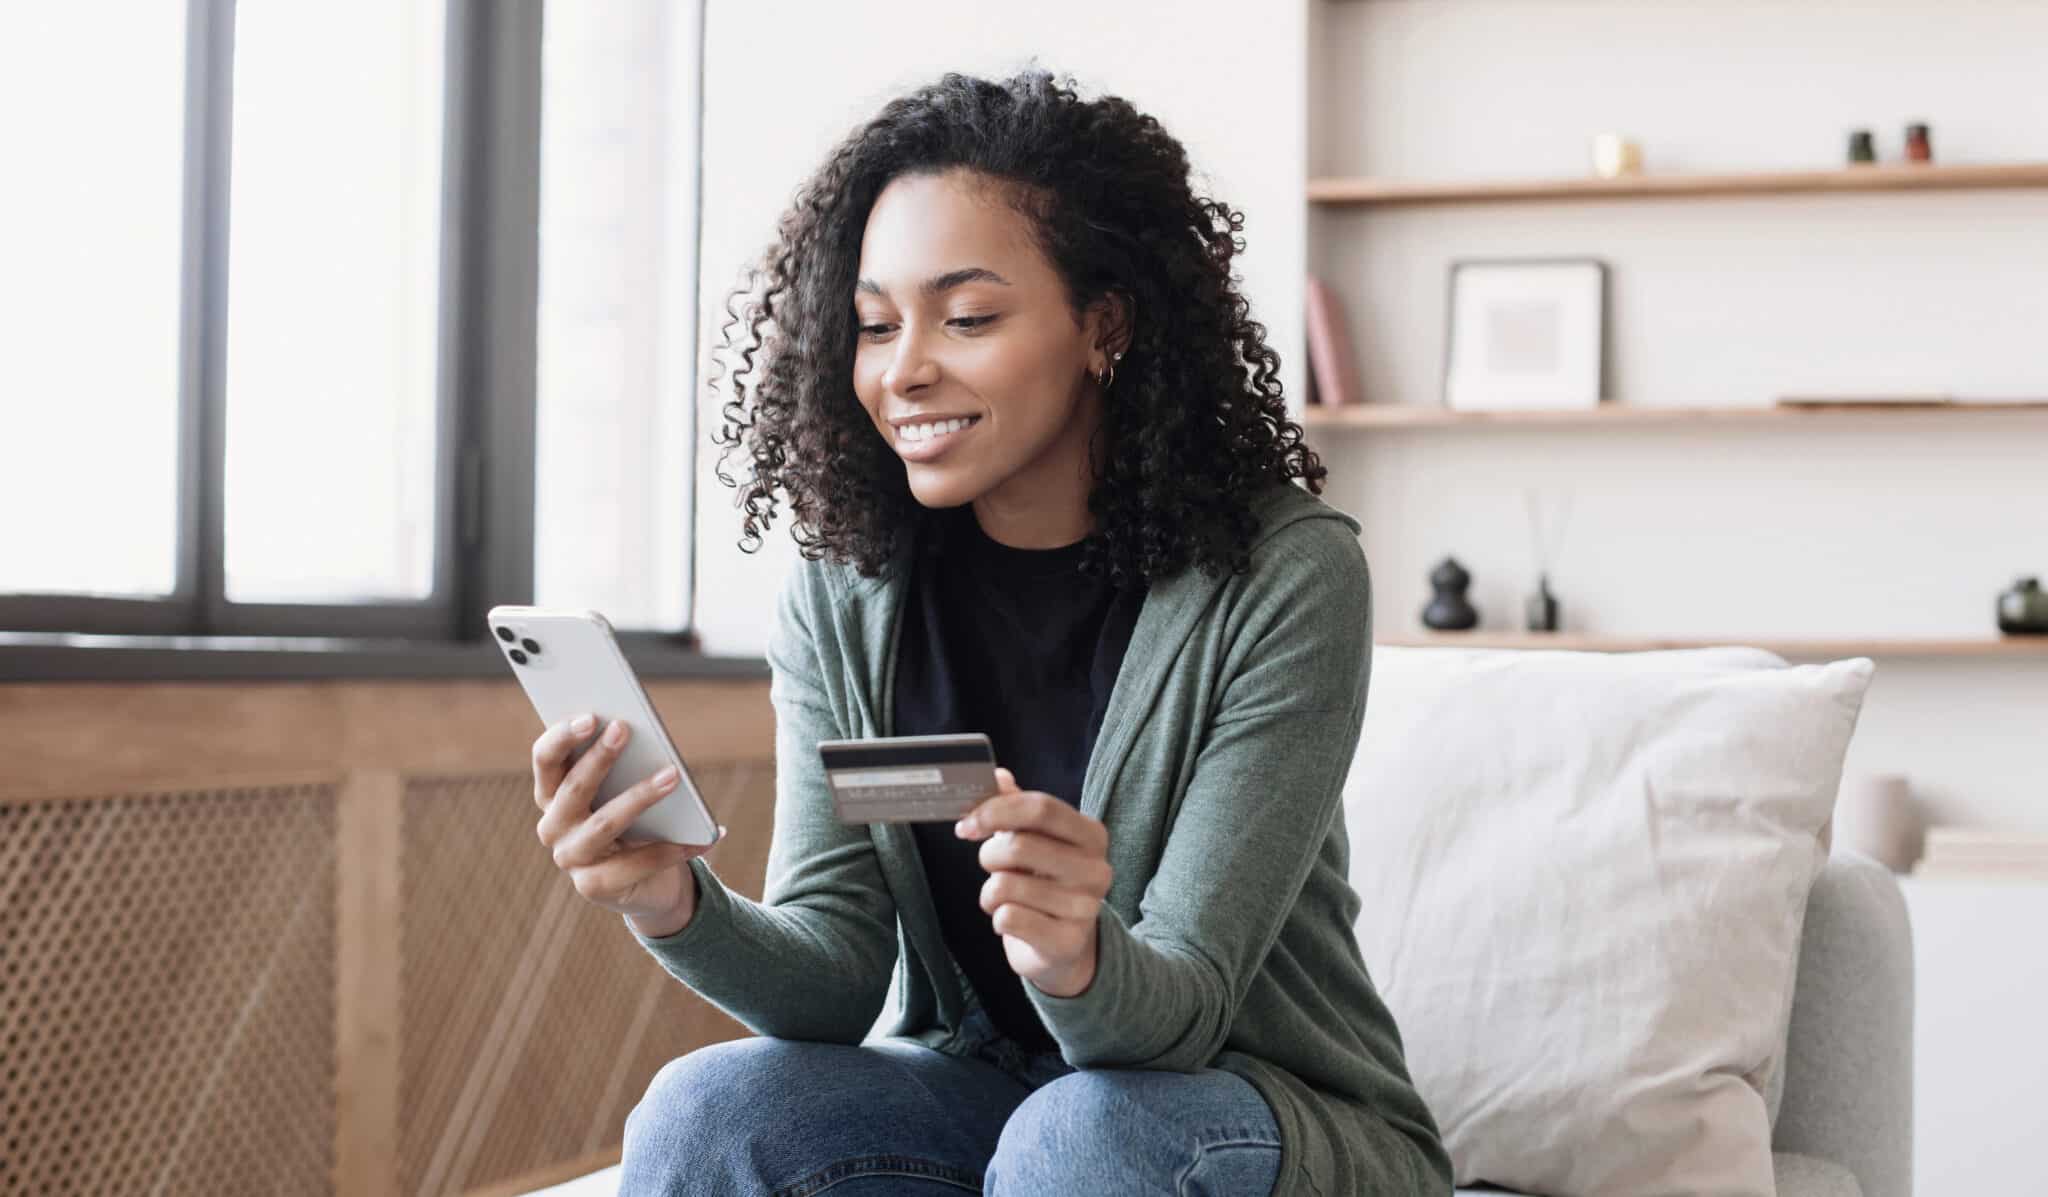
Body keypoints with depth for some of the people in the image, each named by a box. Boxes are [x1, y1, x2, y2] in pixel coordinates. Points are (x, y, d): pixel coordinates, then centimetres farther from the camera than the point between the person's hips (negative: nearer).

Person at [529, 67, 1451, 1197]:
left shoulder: (1285, 576, -17)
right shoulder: (840, 603, -4)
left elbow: (1180, 1009, -20)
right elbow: (835, 977, -10)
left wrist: (1078, 961, -43)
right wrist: (678, 908, -30)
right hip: (978, 1084, 3)